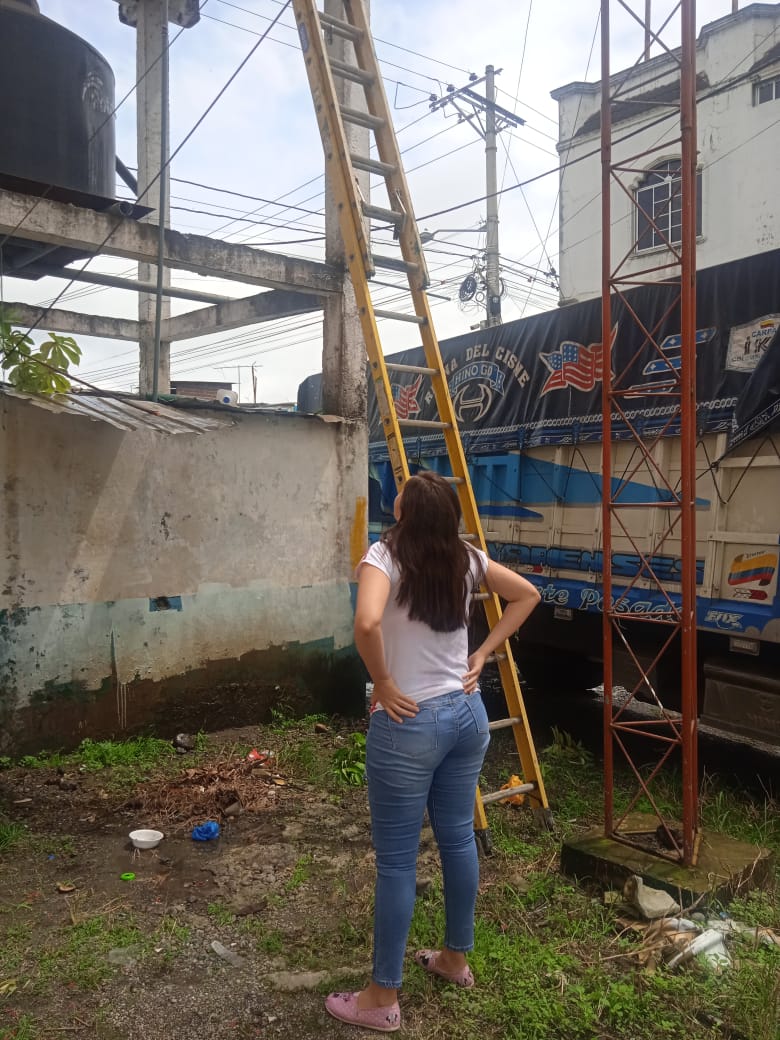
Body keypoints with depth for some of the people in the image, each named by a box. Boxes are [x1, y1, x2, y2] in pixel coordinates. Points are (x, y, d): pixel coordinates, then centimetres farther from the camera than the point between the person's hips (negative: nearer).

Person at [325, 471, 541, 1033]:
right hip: (467, 713, 7)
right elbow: (527, 594, 13)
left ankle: (382, 999, 22)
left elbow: (367, 623, -35)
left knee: (396, 860, 6)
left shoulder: (386, 556, -17)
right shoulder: (466, 558, 2)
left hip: (410, 723, -6)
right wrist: (483, 654, 9)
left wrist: (383, 684, -18)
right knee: (459, 839, 20)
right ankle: (457, 958, 40)